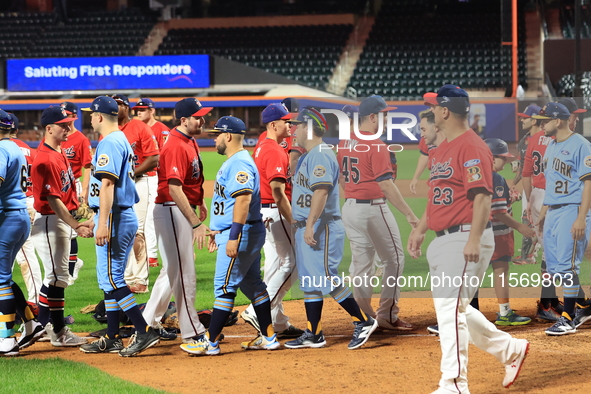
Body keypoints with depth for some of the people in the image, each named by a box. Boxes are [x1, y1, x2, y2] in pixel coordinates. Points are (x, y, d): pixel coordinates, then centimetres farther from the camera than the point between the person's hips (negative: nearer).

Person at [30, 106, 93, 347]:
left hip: (63, 219, 10)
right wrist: (75, 226, -29)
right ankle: (59, 332, 0)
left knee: (55, 275, 16)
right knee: (58, 276, -6)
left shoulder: (60, 152, 11)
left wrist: (75, 222, 17)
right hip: (50, 221, -10)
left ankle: (43, 324, 25)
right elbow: (53, 200, -25)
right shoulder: (46, 160, -20)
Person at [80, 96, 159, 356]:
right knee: (110, 277, 13)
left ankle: (144, 332, -14)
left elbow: (108, 184, -23)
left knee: (110, 278, -9)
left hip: (114, 217, -10)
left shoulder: (109, 143, -14)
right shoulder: (123, 140, 17)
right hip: (128, 217, 10)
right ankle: (112, 339, 16)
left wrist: (103, 223, -28)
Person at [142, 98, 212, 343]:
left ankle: (149, 323, 25)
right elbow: (174, 189, -28)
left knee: (173, 270, 17)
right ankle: (192, 331, 0)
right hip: (172, 212, -11)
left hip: (185, 210, 11)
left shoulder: (190, 142, 10)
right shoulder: (176, 146, -21)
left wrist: (200, 203, 26)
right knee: (184, 273, -5)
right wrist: (196, 223, -31)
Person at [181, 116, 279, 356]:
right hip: (249, 233, 11)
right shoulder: (233, 162, 18)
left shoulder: (239, 163, -17)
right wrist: (218, 230, 27)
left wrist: (234, 236, -31)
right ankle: (268, 338, 17)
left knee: (224, 286, -8)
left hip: (242, 232, -11)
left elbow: (243, 199, -27)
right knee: (252, 284, 13)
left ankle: (211, 342, -7)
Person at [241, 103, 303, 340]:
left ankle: (279, 324, 15)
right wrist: (293, 221, -22)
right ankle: (257, 312, -12)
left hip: (264, 213, 11)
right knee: (289, 265, -8)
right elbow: (277, 191, -22)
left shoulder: (262, 148, 16)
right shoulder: (275, 151, -16)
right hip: (275, 213, -11)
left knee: (274, 267, 12)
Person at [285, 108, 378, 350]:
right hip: (306, 228, 11)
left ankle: (363, 322, -3)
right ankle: (313, 335, 15)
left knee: (326, 279, -11)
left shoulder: (320, 155, -15)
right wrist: (303, 225, 18)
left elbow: (321, 191, -25)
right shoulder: (307, 156, 18)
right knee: (309, 282, 11)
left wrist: (311, 225, -31)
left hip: (322, 228, -11)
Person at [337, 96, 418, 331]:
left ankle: (365, 316, 14)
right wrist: (409, 214, -21)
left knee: (361, 262, 12)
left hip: (349, 207, 8)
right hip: (373, 209, -8)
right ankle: (387, 316, 2)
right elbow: (386, 184, -21)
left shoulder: (344, 143, 8)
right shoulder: (376, 146, -16)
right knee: (394, 259, 3)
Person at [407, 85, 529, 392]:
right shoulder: (441, 150, 17)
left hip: (465, 238, -10)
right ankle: (510, 350, 26)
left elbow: (482, 197, -20)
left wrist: (474, 240, -27)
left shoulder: (472, 147, -14)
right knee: (453, 309, 14)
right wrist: (420, 230, 20)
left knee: (450, 307, -13)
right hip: (442, 241, 10)